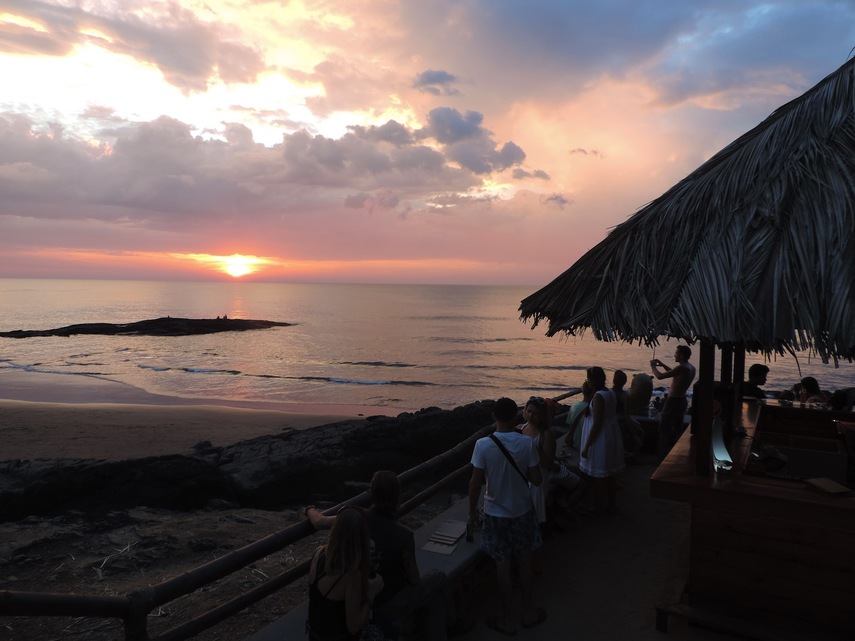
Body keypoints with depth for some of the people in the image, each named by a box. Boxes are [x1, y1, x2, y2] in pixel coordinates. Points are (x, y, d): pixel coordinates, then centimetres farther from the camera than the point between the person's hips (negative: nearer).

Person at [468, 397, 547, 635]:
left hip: (496, 514, -1)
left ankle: (506, 620, 24)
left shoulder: (483, 445, -19)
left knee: (503, 565, 11)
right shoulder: (527, 443, -15)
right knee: (525, 561, 19)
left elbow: (475, 483, -14)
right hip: (522, 511, 1)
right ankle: (528, 613, 34)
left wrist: (472, 512, 0)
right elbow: (537, 479, -10)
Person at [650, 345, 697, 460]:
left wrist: (653, 366, -6)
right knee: (677, 430, 17)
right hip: (682, 401, 9)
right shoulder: (691, 368, 6)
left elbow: (660, 376, -23)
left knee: (665, 429, 1)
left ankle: (665, 455, 5)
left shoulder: (682, 368, -23)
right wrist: (663, 365, 20)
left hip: (673, 402, -9)